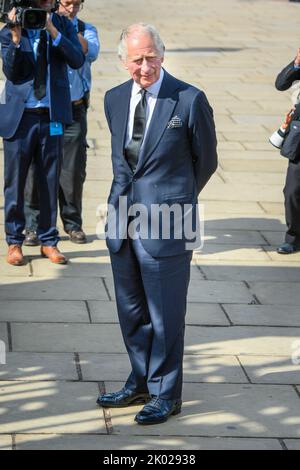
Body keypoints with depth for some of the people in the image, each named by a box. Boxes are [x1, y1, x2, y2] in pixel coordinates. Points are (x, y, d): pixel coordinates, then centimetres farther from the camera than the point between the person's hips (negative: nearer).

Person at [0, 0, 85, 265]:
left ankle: (48, 241, 18)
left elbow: (77, 60, -12)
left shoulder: (63, 26, 2)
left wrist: (53, 31, -21)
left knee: (50, 181, 8)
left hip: (52, 116, 1)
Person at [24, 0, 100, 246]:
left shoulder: (86, 30, 7)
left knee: (74, 170, 5)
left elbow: (90, 53, -14)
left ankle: (73, 223, 18)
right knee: (36, 168, -1)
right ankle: (33, 225, 7)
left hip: (74, 109, 1)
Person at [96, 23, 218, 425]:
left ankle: (166, 394, 17)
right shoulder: (115, 99, 6)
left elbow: (206, 161, 1)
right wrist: (129, 196, 15)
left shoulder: (189, 100, -11)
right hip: (123, 222, 5)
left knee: (165, 315, 4)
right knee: (131, 312, 15)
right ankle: (140, 383, 31)